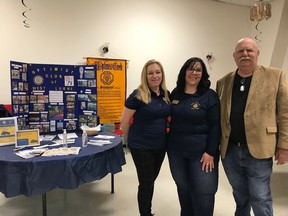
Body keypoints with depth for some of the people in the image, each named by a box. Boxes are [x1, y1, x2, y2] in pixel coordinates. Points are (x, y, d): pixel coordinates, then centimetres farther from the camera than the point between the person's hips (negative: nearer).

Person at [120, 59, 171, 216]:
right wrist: (134, 138, 1)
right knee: (146, 182, 4)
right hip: (141, 146, -6)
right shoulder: (138, 95, -15)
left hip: (161, 145, 6)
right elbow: (124, 121, -10)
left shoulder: (166, 95, 2)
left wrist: (162, 133, 11)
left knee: (151, 180, 21)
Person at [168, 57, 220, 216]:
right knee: (183, 188, 17)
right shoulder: (175, 93, 4)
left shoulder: (210, 95, -7)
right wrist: (170, 142, 7)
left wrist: (210, 152, -14)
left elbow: (215, 126, -9)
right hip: (176, 150, 4)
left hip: (201, 151, -4)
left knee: (203, 193, 1)